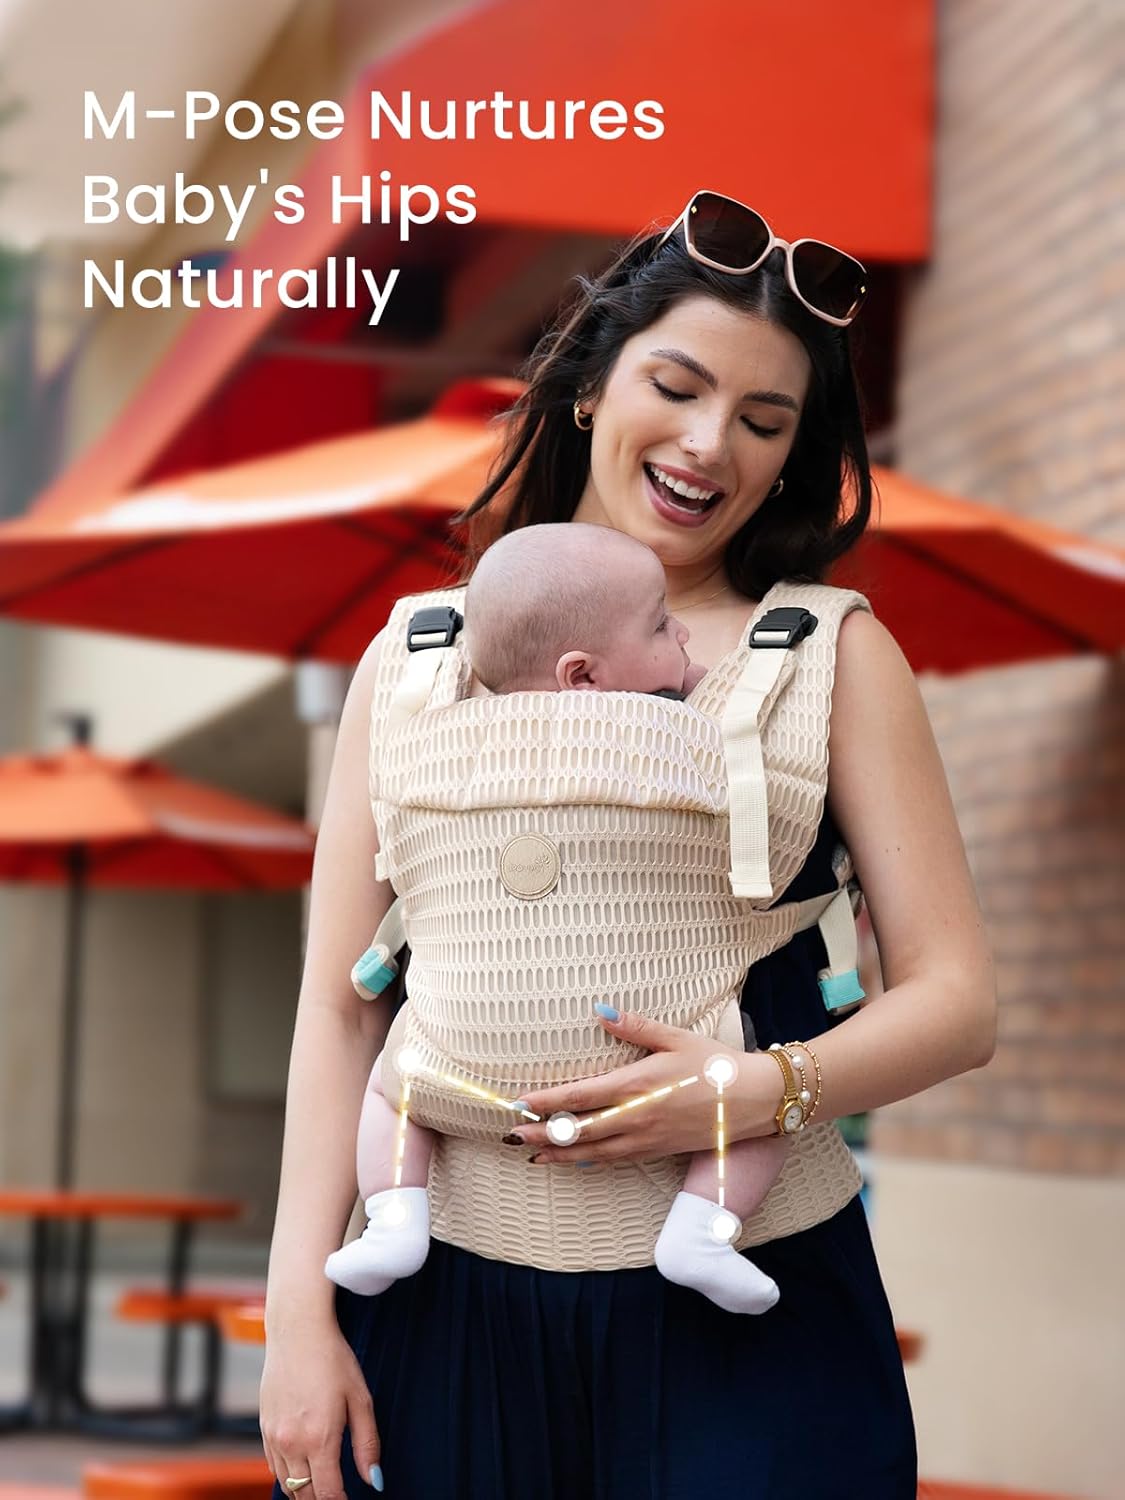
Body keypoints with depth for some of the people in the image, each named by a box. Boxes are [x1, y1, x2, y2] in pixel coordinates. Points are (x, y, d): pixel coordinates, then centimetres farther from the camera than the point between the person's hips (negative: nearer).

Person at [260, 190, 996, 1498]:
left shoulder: (832, 655, 5)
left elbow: (956, 1002, 1)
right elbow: (340, 1007, 6)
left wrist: (763, 1092, -17)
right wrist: (298, 1311, -2)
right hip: (451, 1300, 1)